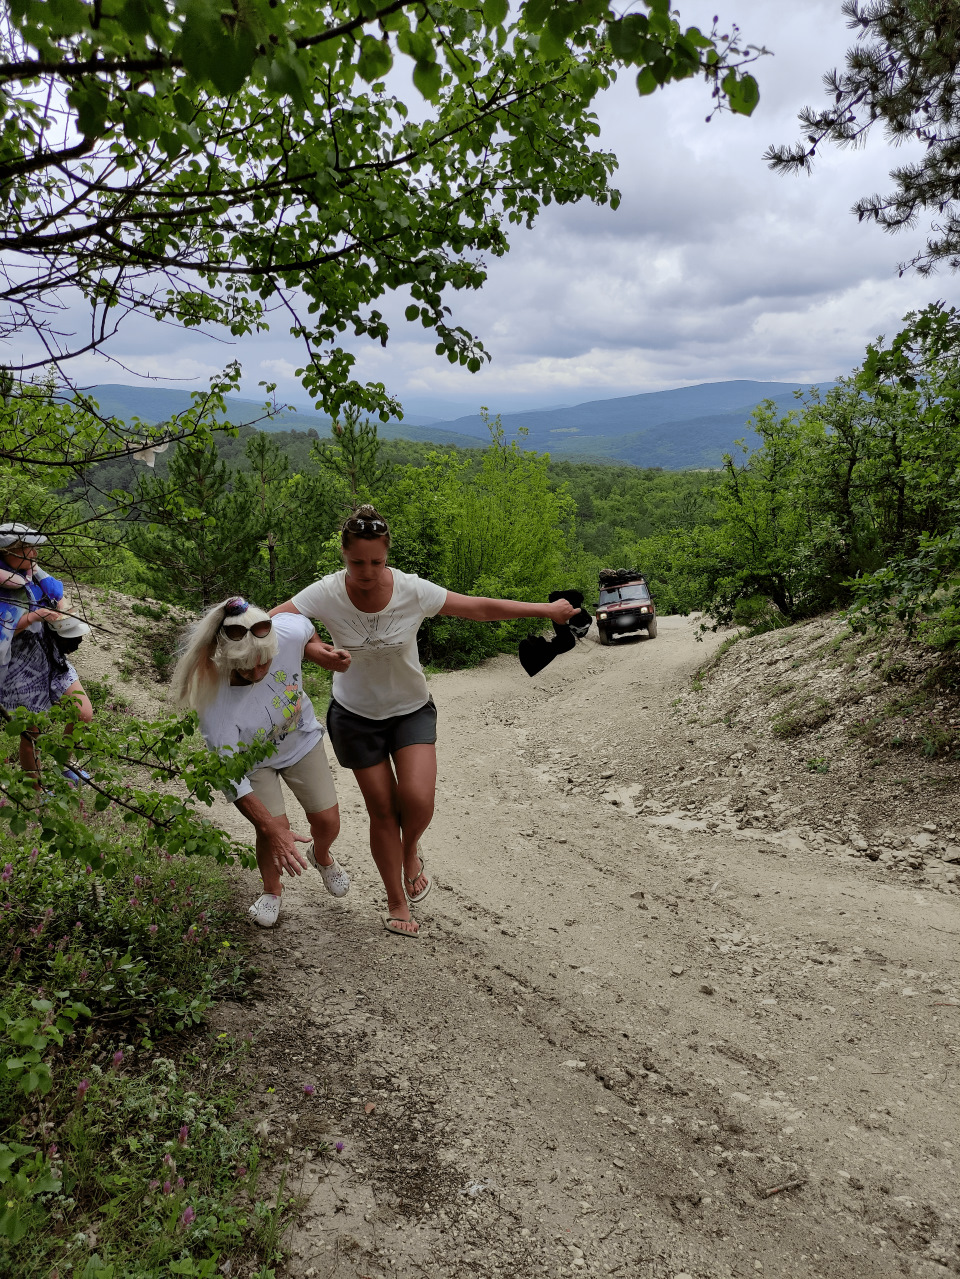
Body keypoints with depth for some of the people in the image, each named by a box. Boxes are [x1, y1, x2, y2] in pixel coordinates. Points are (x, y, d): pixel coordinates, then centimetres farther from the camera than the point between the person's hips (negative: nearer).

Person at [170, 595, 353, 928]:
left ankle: (321, 857, 43)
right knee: (272, 831, -15)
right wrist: (273, 829, -36)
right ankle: (272, 891, 21)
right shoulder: (216, 703, -40)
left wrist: (317, 651, -23)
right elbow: (231, 778, -33)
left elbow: (307, 631, -5)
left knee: (327, 822, 4)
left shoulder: (289, 632, -35)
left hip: (301, 739, 3)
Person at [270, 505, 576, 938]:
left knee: (417, 800, -17)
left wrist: (546, 609, -8)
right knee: (382, 812, 5)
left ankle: (411, 852, 21)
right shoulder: (327, 594, -19)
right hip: (355, 715, 0)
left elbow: (481, 607, -12)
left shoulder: (412, 590, -20)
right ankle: (397, 903, 27)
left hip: (411, 710, 0)